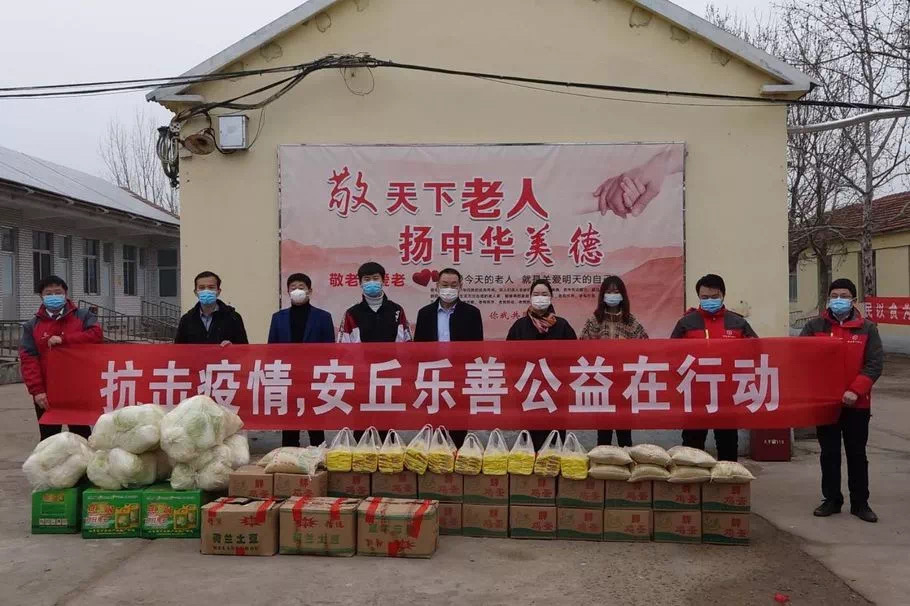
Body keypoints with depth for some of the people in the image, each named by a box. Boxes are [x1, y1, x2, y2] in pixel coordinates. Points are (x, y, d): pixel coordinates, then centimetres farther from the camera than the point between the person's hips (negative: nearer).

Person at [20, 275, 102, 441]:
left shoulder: (83, 316, 3)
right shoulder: (32, 325, 4)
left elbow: (97, 334, -15)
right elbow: (28, 358, -3)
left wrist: (63, 339, -19)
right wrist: (36, 390, -14)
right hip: (47, 393, 1)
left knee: (81, 437, 8)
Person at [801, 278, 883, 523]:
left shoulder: (867, 328, -1)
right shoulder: (815, 326, 1)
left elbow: (875, 364, -7)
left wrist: (856, 390, -18)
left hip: (857, 404, -1)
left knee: (857, 454, 9)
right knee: (829, 454, 10)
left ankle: (860, 503, 20)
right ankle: (831, 499, 22)